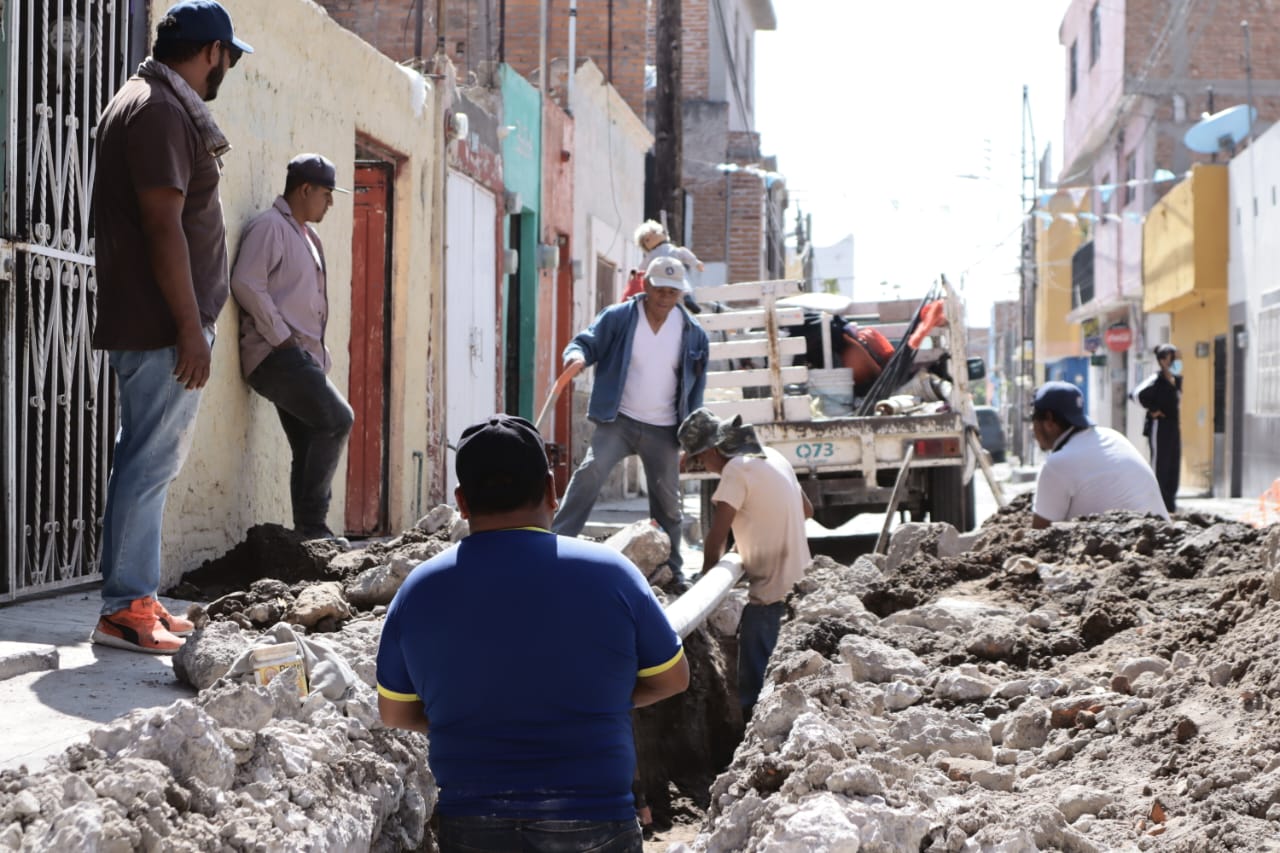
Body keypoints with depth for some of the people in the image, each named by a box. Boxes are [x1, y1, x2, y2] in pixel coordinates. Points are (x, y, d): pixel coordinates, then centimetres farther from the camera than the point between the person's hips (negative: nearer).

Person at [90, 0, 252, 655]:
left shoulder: (148, 104, 20)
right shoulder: (161, 111, -14)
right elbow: (164, 224, -20)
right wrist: (191, 326, -21)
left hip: (149, 325, 11)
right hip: (163, 326, -11)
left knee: (150, 463, 13)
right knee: (150, 464, -8)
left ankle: (138, 600, 19)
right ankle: (123, 610, -5)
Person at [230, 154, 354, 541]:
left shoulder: (305, 236, 22)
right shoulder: (270, 226, -7)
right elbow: (246, 283, -19)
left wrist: (318, 354, 17)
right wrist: (281, 338, -17)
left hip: (300, 357, 10)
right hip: (277, 355, -10)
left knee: (310, 449, 6)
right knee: (337, 419, -19)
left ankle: (309, 531, 7)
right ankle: (312, 523, -16)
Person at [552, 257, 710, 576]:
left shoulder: (692, 333, 0)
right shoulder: (617, 318, -7)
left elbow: (696, 385, 8)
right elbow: (586, 342, -7)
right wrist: (578, 357, -33)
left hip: (663, 431, 2)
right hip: (618, 420, -2)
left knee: (667, 499, 9)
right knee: (590, 472, -23)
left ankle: (672, 569, 23)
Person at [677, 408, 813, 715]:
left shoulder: (737, 469, -15)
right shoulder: (772, 456, 12)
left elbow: (716, 536, -18)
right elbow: (807, 509, 23)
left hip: (772, 590, -9)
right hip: (797, 579, 9)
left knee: (755, 683, -6)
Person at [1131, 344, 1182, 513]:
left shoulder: (1177, 380, 11)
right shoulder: (1156, 380, -13)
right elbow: (1136, 394, -25)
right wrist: (1152, 410, -16)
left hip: (1173, 425, 8)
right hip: (1159, 427, -8)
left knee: (1174, 465, 9)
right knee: (1160, 464, -6)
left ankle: (1170, 504, 15)